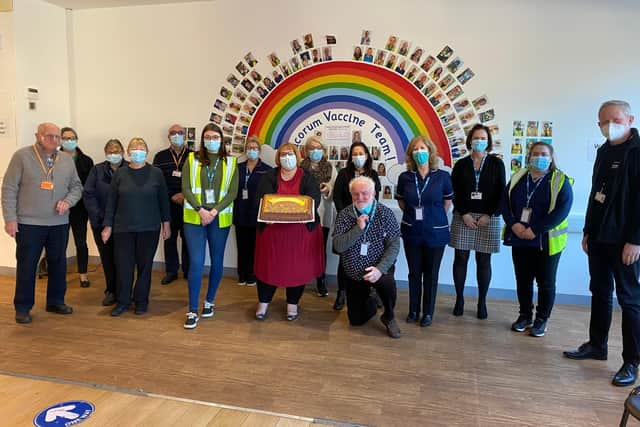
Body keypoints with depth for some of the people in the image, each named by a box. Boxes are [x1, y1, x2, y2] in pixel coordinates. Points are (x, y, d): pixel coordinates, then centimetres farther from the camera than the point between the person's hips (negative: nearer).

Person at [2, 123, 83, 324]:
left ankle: (56, 301, 28)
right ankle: (23, 307, 18)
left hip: (59, 223, 4)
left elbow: (76, 186, 13)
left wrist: (68, 201, -7)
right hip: (29, 223, -4)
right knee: (26, 265, 4)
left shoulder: (66, 160, 8)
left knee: (58, 264, 12)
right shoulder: (22, 156, -4)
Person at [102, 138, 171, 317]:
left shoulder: (156, 173, 0)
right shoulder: (120, 173, 3)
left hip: (149, 228, -1)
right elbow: (111, 201, 5)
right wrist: (108, 225, 3)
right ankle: (123, 301, 18)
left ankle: (141, 300, 21)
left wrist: (166, 223, 3)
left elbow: (163, 200, 4)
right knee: (123, 264, 2)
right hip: (123, 228, 1)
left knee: (145, 264, 6)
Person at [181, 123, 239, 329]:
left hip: (220, 218, 1)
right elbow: (186, 189, -2)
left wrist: (214, 211, -13)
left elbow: (232, 192, -1)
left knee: (217, 261, 11)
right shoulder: (192, 160, 4)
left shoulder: (230, 162, 5)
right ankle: (193, 310, 4)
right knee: (196, 262, -6)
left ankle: (209, 301, 30)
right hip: (194, 217, -1)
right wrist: (200, 210, -15)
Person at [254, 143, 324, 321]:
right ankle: (263, 303, 25)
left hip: (301, 230, 0)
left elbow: (314, 199, -11)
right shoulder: (269, 176, 5)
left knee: (298, 267, 6)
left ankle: (292, 304, 24)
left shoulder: (308, 178, 4)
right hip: (272, 229, 0)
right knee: (269, 265, 7)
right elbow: (261, 198, -8)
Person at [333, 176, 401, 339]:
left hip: (378, 269, -2)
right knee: (356, 320, 7)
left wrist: (380, 268, -27)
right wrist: (358, 228, -25)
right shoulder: (345, 214, -7)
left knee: (387, 283, -36)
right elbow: (338, 246, -15)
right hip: (353, 273, 2)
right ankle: (370, 303, 43)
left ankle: (389, 317, -5)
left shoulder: (386, 214, -10)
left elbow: (394, 245, -14)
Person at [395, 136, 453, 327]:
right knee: (414, 273, 11)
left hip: (436, 232, -1)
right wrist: (413, 215, 10)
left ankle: (428, 313, 22)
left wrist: (435, 218, 10)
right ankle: (413, 310, 25)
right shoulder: (404, 177, -4)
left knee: (431, 274, 8)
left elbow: (447, 202, 6)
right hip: (412, 232, 1)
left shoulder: (442, 176, -8)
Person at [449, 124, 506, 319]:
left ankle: (482, 302, 15)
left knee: (484, 261, 4)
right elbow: (454, 192, 1)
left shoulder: (496, 164, 4)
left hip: (488, 218, -1)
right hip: (463, 217, 1)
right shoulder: (461, 164, 6)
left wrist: (489, 215, -10)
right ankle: (459, 299, 16)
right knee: (460, 259, 3)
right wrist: (464, 214, -10)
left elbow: (501, 193, 0)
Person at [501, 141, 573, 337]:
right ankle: (525, 315, 28)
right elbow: (504, 202, 2)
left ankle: (542, 319, 21)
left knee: (545, 282, 7)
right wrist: (514, 225, -14)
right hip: (519, 240, 4)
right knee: (522, 280, 12)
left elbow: (562, 209, -16)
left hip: (547, 241, -3)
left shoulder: (560, 181, -5)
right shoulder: (517, 178, 7)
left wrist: (535, 230, -21)